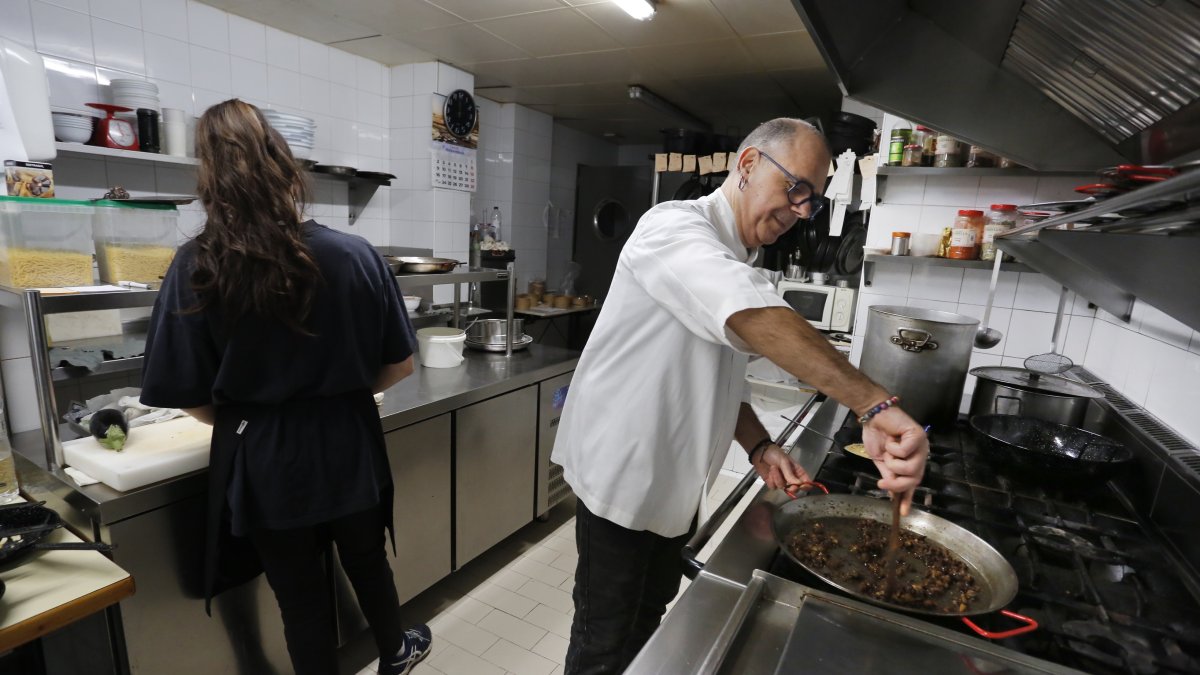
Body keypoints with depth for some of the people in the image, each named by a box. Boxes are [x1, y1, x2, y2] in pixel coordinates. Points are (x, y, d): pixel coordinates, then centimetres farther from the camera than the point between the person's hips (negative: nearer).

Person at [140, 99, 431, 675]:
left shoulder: (195, 266, -13)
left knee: (301, 597, 19)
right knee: (367, 564, 26)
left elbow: (187, 393, -8)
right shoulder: (353, 255, -12)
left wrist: (243, 418, 13)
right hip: (348, 446, 1)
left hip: (264, 460, -1)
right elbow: (399, 363, -6)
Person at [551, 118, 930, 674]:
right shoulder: (675, 227, -19)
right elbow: (751, 316, -39)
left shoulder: (735, 266, 10)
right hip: (622, 477, -8)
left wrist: (759, 448, 0)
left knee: (649, 615, 27)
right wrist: (875, 407, -41)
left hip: (674, 484, 9)